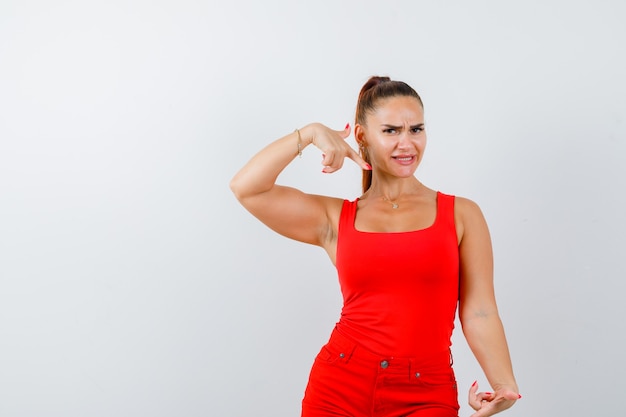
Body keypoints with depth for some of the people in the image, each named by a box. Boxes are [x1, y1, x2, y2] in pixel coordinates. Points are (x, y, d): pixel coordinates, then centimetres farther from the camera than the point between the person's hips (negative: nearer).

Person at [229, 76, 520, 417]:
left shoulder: (462, 215, 4)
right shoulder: (335, 218, 6)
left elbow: (479, 312, -2)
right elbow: (245, 188, -1)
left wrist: (503, 384, -16)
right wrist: (310, 133, -5)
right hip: (341, 387, 1)